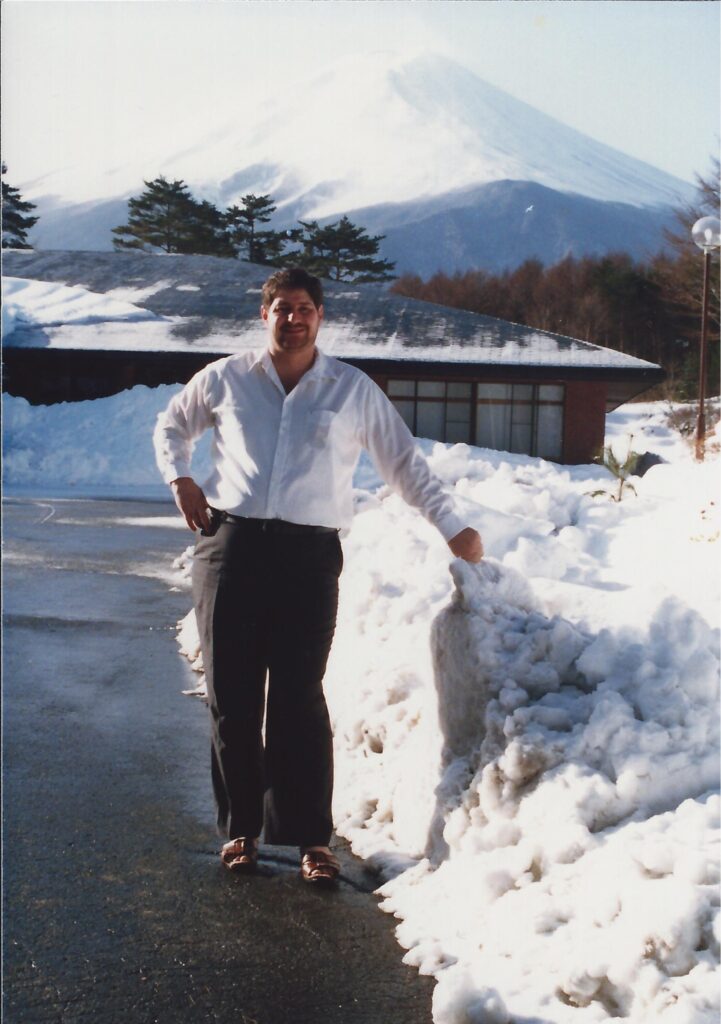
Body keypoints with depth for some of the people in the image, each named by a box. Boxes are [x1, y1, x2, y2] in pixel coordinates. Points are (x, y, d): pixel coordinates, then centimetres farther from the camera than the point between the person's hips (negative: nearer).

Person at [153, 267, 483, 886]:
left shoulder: (354, 390, 8)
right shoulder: (226, 379, 11)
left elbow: (406, 464, 13)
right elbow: (172, 426, 27)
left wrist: (452, 529, 11)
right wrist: (180, 479, 9)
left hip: (310, 555, -2)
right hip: (232, 546, 2)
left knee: (299, 696, -6)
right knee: (231, 694, 4)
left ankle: (313, 838, 3)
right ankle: (241, 828, 17)